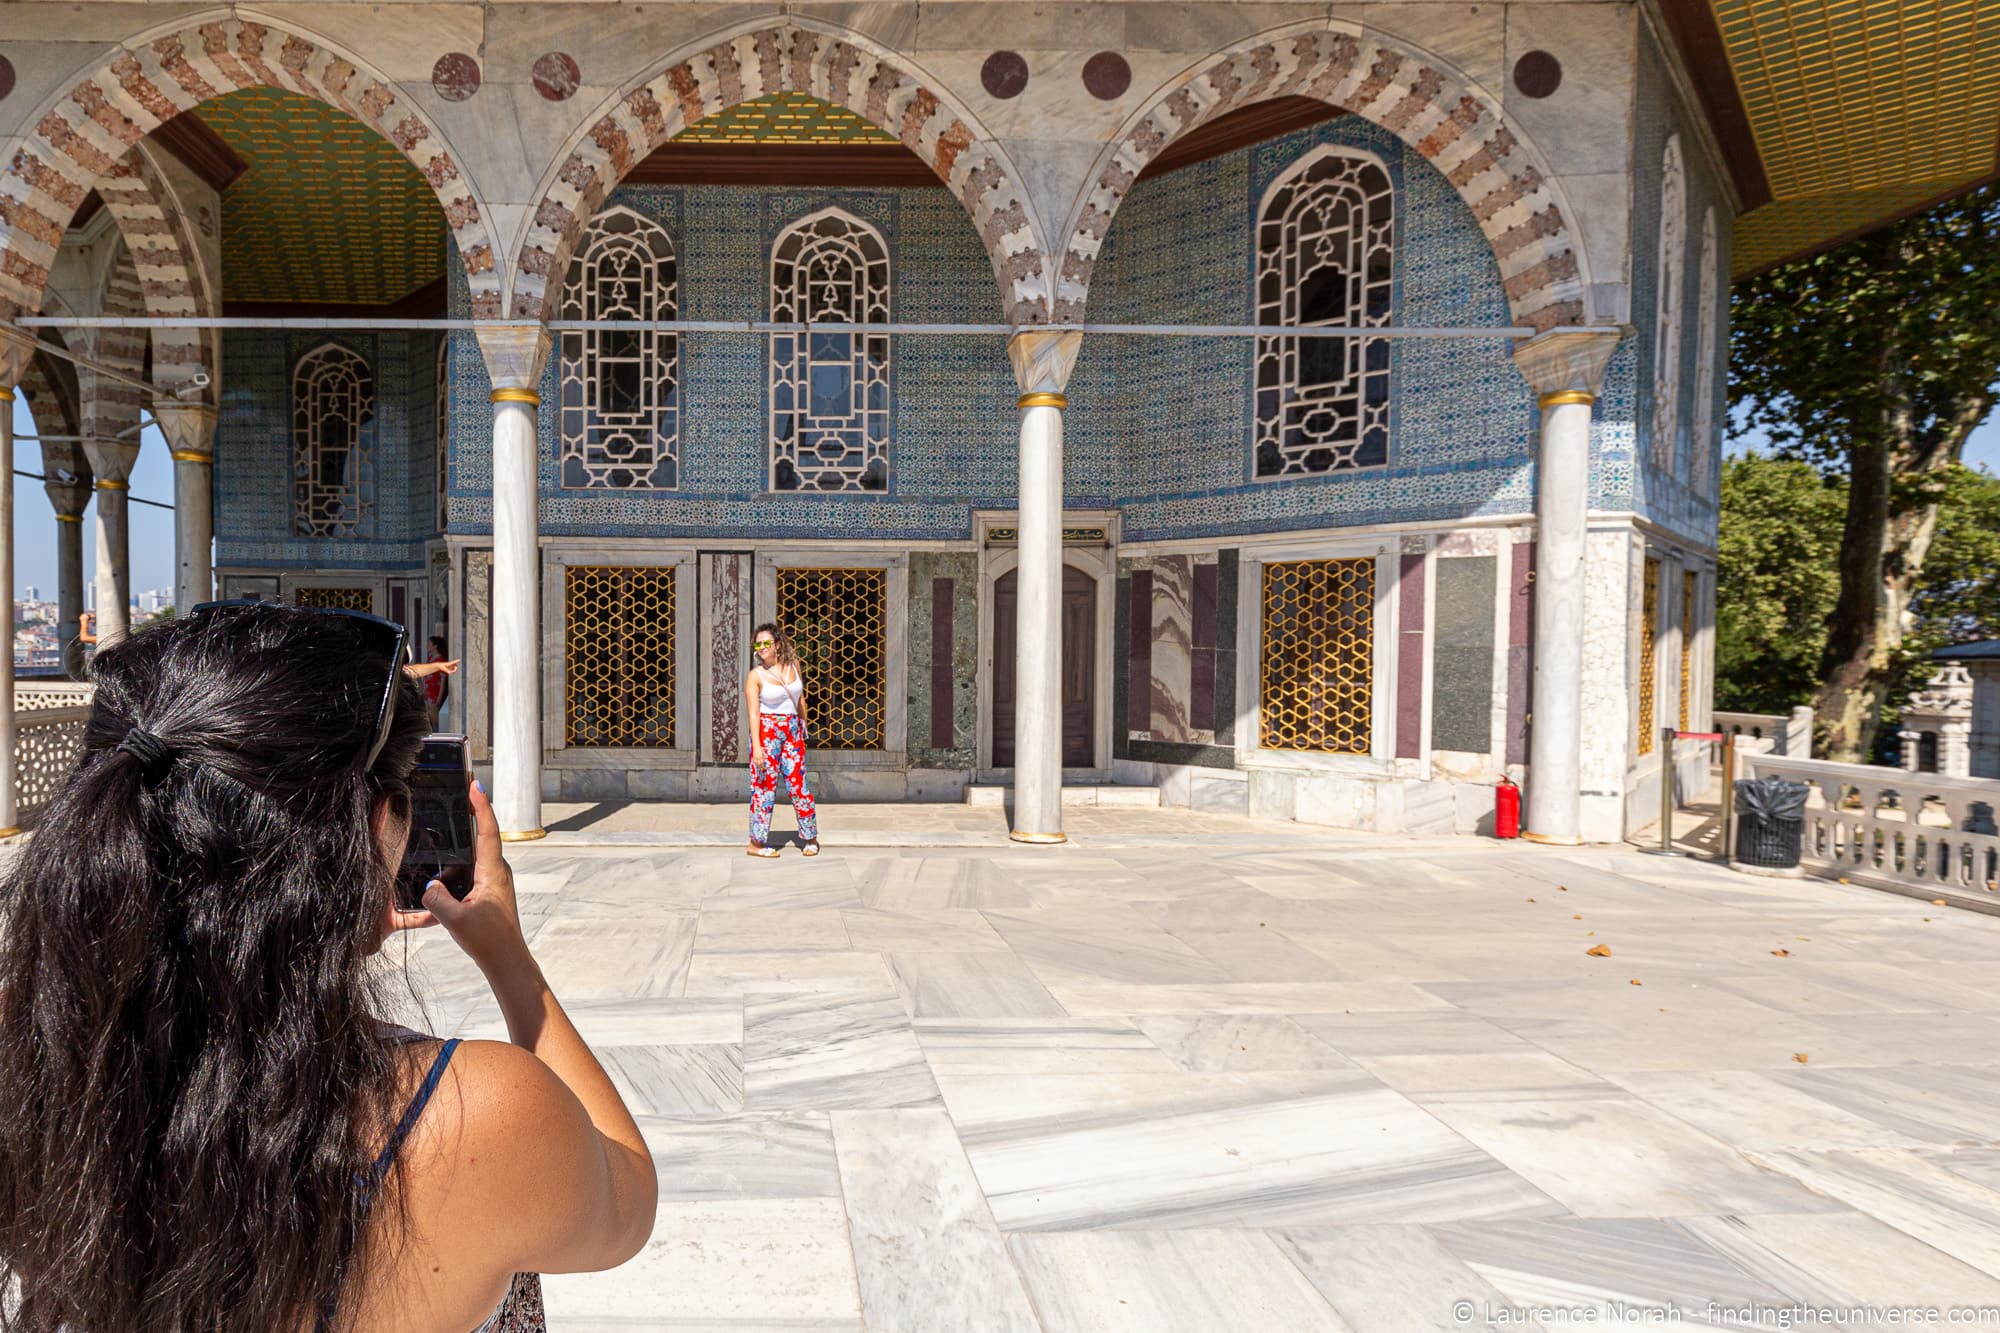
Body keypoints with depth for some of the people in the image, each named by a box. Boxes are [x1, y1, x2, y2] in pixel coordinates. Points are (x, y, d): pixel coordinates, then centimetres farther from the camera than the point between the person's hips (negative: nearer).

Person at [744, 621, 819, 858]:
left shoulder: (793, 666, 6)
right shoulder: (755, 676, -6)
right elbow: (753, 713, -11)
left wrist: (804, 727, 24)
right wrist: (757, 747, -19)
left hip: (793, 731, 4)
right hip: (767, 732, -3)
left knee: (798, 783, 4)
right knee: (765, 786, -1)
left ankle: (810, 837, 17)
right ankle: (757, 842, 9)